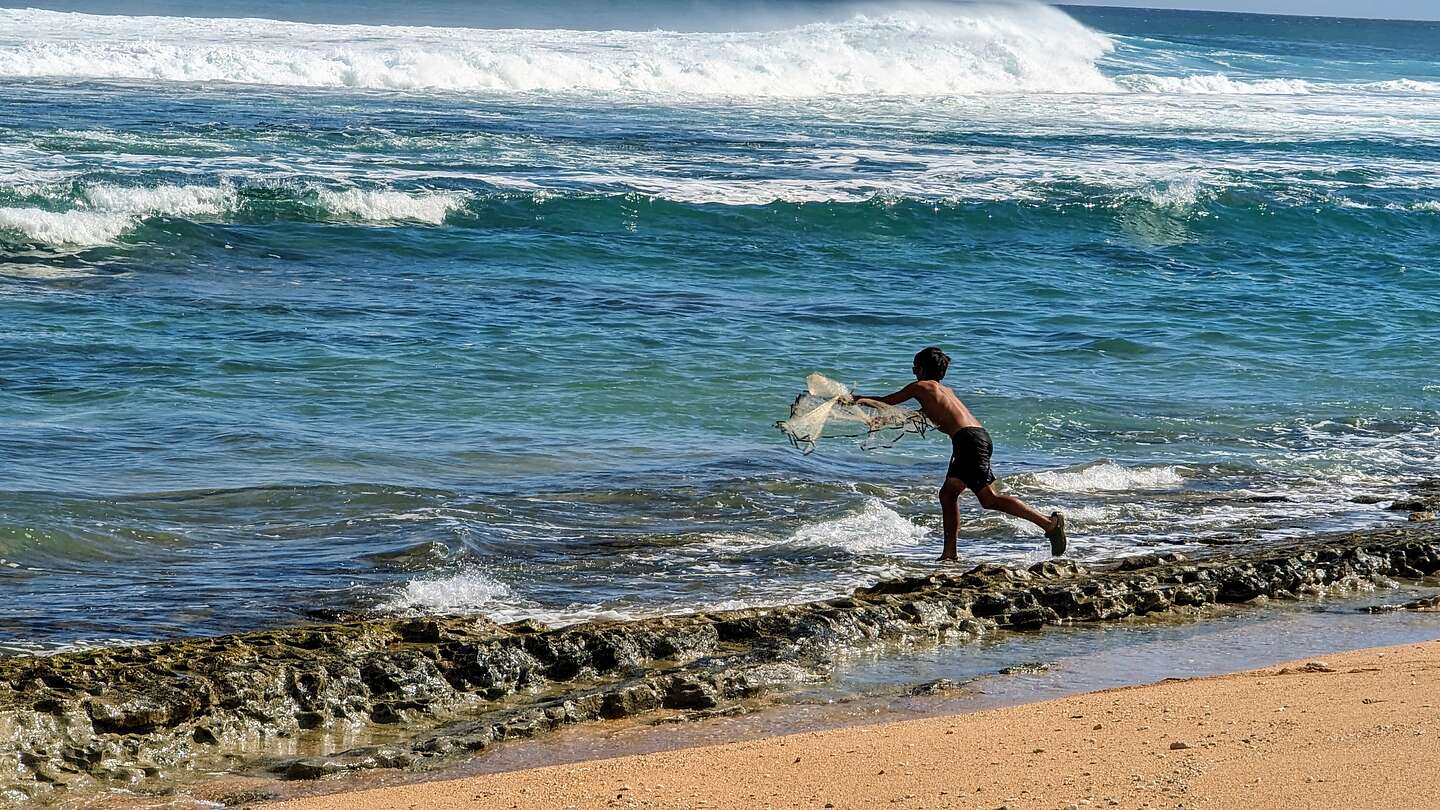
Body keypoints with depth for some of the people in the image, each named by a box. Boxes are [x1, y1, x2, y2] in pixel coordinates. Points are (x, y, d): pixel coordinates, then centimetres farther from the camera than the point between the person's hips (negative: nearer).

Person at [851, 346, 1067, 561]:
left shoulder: (920, 387, 10)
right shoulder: (945, 390, 30)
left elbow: (887, 402, 19)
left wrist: (859, 399, 33)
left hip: (968, 439, -9)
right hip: (980, 437, 9)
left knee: (990, 499, -14)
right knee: (948, 494, 16)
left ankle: (1049, 523, -22)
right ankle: (949, 553, 16)